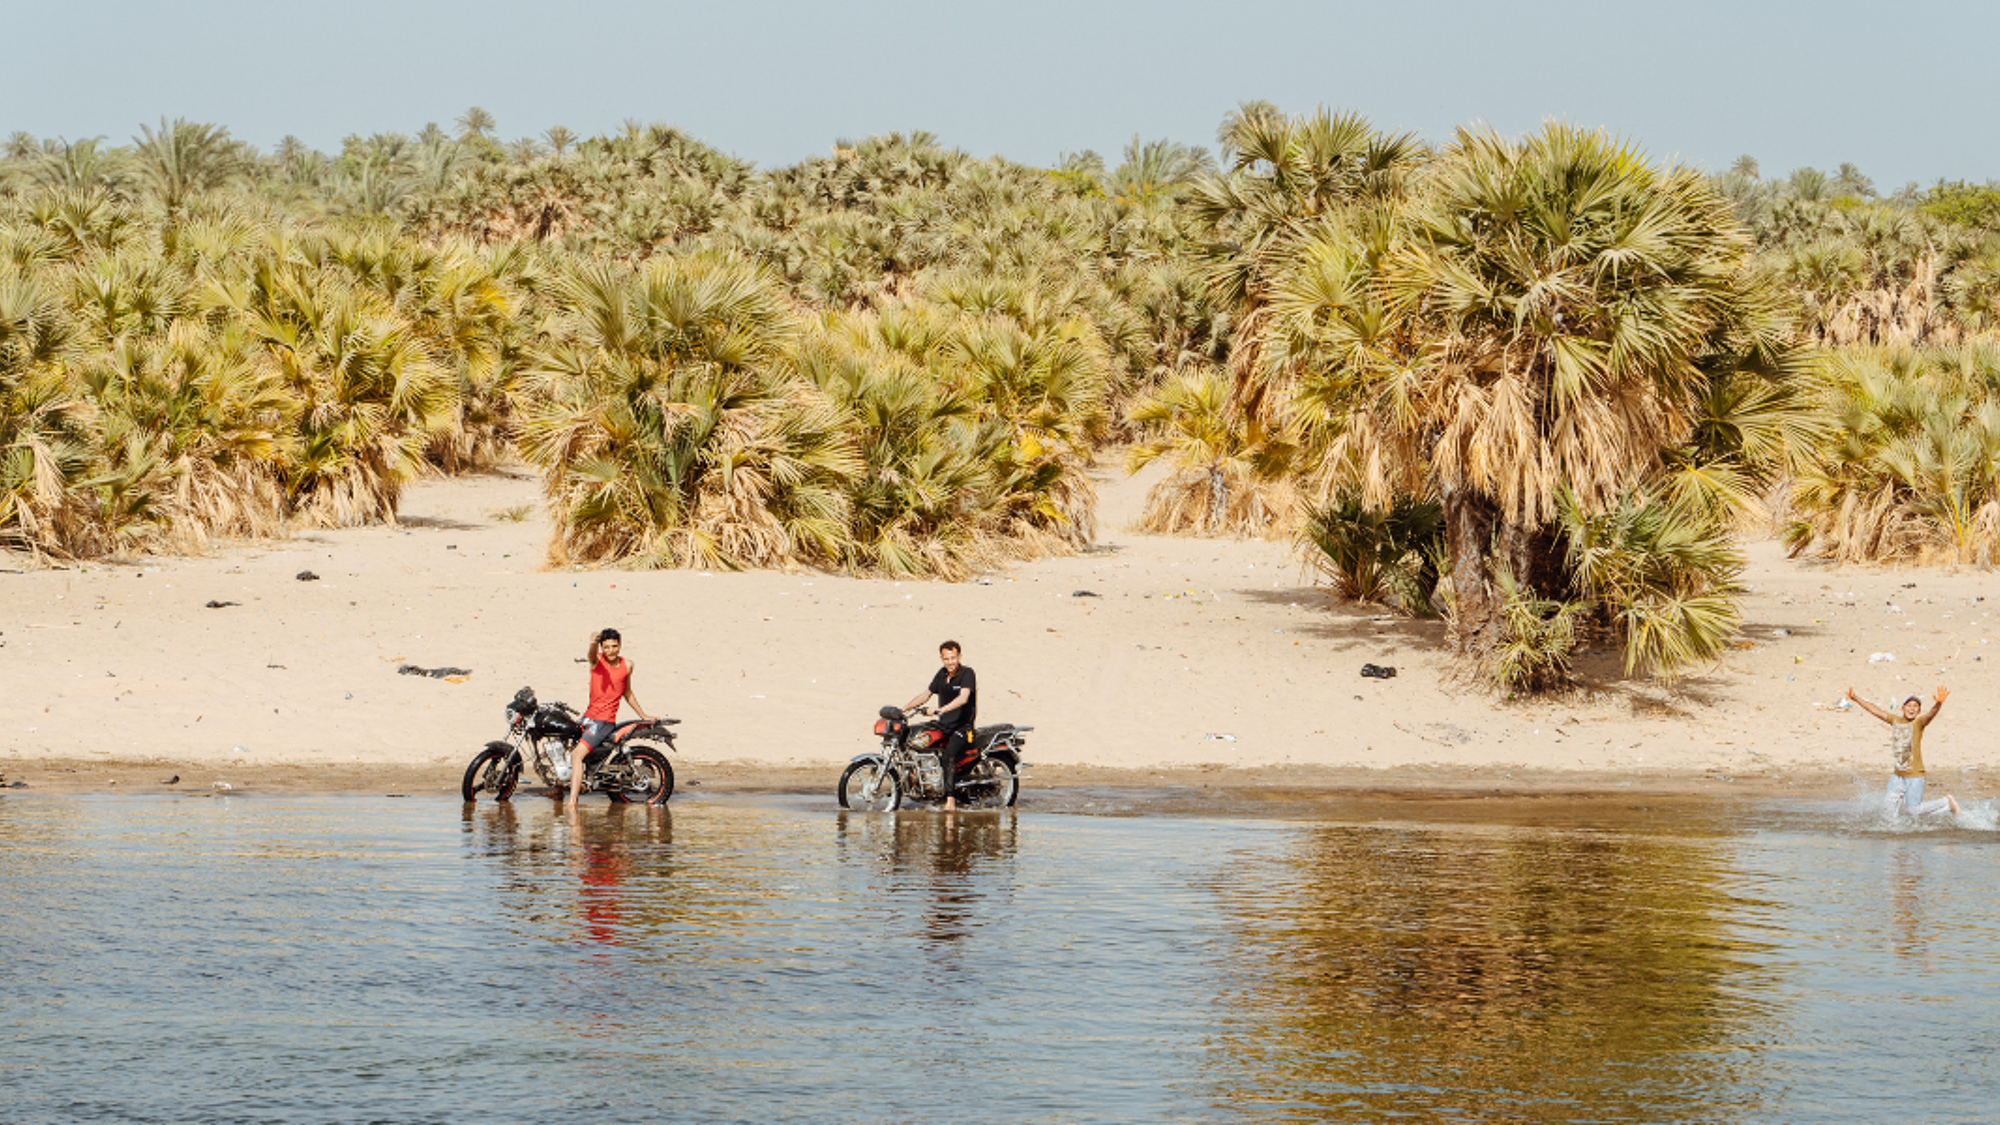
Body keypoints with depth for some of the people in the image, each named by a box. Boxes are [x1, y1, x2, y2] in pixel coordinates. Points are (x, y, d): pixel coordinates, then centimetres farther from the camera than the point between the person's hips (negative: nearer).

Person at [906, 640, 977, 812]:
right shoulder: (942, 674, 12)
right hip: (943, 726, 8)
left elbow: (963, 698, -25)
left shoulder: (967, 673, -10)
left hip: (962, 727, -8)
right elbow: (926, 694, 22)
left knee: (949, 754, -29)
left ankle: (950, 800, -37)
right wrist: (903, 709, 14)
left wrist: (943, 709, -38)